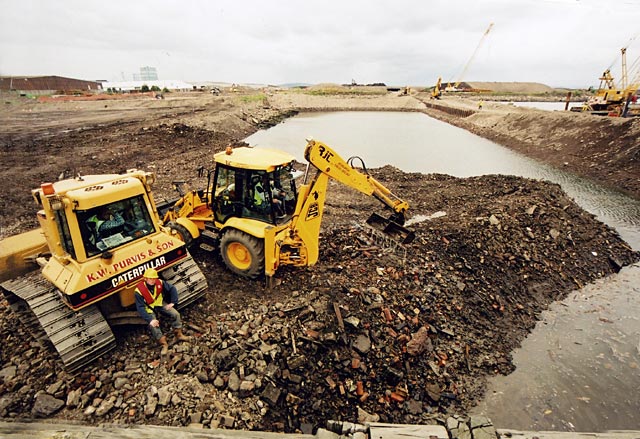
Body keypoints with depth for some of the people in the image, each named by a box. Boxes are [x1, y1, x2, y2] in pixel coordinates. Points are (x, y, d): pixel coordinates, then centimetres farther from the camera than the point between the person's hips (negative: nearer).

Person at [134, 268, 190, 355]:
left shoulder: (160, 283, -18)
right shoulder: (139, 290, -27)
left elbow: (172, 289, -4)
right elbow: (140, 307, -26)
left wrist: (173, 302, -9)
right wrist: (150, 320, -33)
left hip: (160, 304, 3)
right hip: (149, 309, -3)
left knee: (175, 314, -13)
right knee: (153, 325, -26)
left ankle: (179, 335, 2)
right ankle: (163, 344, -11)